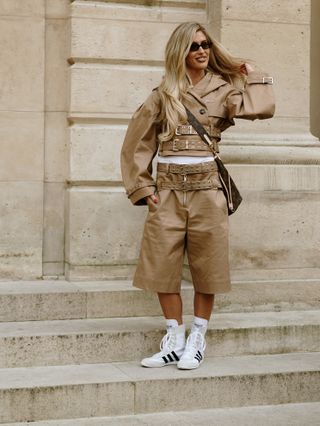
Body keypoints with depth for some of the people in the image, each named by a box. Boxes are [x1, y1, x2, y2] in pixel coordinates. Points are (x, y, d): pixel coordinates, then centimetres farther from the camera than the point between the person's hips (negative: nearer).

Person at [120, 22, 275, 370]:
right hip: (167, 191, 1)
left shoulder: (224, 89, 7)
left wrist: (252, 74, 2)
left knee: (206, 267, 3)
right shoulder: (163, 93, 9)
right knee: (162, 267, 1)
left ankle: (197, 341, 16)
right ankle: (175, 341, 14)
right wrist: (141, 187, 2)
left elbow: (262, 108, -11)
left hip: (207, 189, -1)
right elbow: (137, 142, 9)